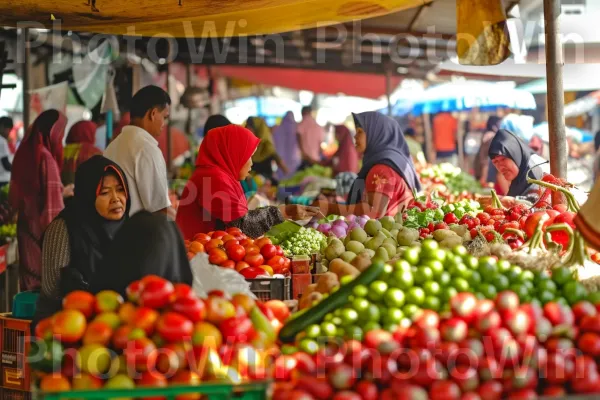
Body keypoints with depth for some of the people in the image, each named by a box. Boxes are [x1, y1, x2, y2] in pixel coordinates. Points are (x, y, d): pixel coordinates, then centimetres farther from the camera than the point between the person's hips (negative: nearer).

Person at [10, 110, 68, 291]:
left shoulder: (25, 153, 6)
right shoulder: (46, 157, -18)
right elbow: (53, 208, -19)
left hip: (26, 230, 8)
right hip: (45, 232, -8)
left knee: (31, 278, 14)